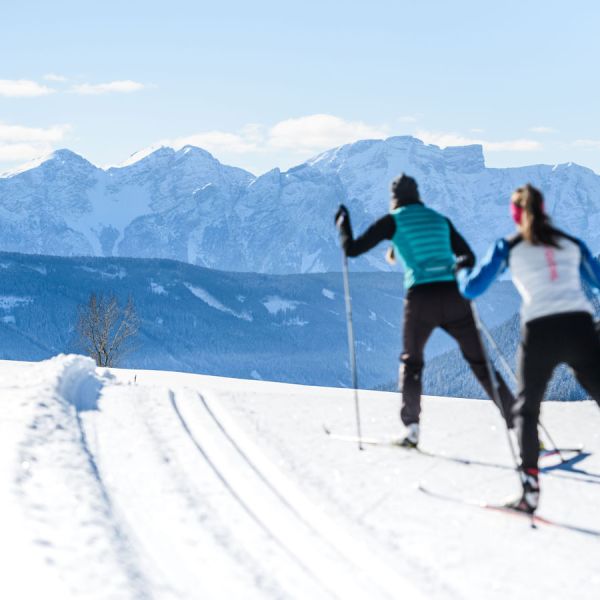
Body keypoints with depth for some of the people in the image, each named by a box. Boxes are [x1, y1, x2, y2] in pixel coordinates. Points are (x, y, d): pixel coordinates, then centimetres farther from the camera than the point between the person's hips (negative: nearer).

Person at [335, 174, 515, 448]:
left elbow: (352, 249, 10)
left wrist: (342, 222, 28)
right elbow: (469, 257, 20)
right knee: (480, 362, 7)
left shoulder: (393, 221, 9)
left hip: (420, 298, -2)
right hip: (454, 297, 2)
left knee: (411, 362, 19)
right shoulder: (440, 219, 20)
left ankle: (412, 427, 6)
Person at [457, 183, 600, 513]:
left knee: (526, 408, 15)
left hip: (540, 330, -1)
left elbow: (471, 289, 14)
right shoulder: (570, 242, 18)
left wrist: (462, 271, 36)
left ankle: (530, 488, 2)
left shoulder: (508, 248, 11)